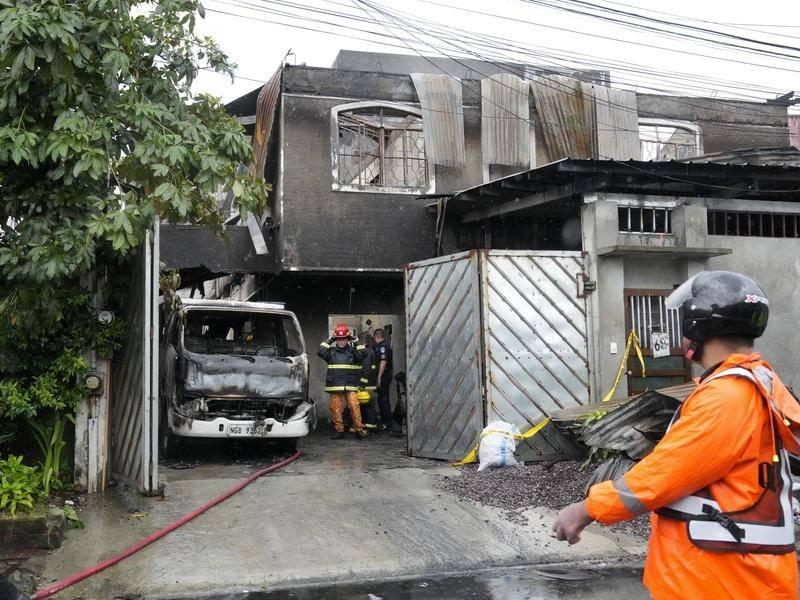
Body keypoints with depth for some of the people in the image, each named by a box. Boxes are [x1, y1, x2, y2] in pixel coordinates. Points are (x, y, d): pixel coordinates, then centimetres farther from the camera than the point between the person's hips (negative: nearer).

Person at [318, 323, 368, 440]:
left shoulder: (352, 350, 9)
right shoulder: (331, 351, 10)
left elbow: (362, 356, -7)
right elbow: (321, 352, -6)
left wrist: (357, 343, -4)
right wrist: (329, 341, -3)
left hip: (350, 385, -1)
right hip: (335, 385, 1)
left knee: (354, 406, -11)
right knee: (336, 408, 1)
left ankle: (359, 429, -5)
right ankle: (339, 430, 12)